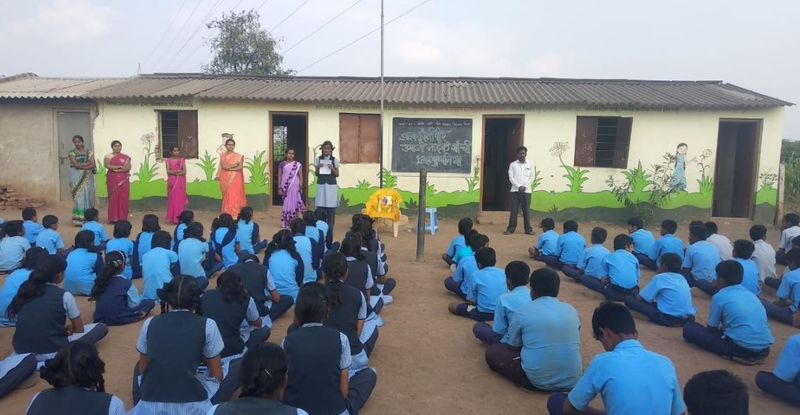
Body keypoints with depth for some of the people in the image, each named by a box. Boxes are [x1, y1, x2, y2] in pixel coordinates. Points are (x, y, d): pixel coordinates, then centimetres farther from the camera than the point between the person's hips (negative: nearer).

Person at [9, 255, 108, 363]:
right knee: (101, 327, 4)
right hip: (50, 352, -6)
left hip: (21, 350, 7)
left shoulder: (25, 289, 7)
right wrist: (68, 329, 23)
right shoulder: (64, 296, -8)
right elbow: (79, 329, 3)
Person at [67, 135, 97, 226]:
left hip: (88, 177, 2)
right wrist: (88, 163, -7)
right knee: (78, 197, -6)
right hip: (76, 177, -2)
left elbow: (93, 165, -2)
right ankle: (78, 219, -7)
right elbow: (75, 164, -10)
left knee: (88, 196, 1)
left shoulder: (89, 152, 9)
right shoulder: (72, 152, 4)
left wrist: (81, 166, -12)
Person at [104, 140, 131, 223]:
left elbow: (128, 168, -3)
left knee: (123, 198, -1)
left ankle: (123, 217, 3)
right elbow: (107, 165, -10)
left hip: (123, 180, 1)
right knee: (113, 198, -4)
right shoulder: (108, 156, 6)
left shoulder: (126, 157, 9)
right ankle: (113, 218, -2)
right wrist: (121, 166, -10)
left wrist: (116, 169, -13)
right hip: (112, 179, -1)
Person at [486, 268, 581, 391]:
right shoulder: (571, 310, 3)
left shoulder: (523, 311, -7)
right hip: (571, 381, 4)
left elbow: (513, 346, 5)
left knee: (492, 352, 13)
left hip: (537, 381, -4)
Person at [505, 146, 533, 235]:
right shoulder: (513, 164, 5)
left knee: (526, 211, 3)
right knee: (514, 210, -2)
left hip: (526, 191, 1)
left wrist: (525, 186, -8)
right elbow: (511, 177, -1)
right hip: (515, 190, -1)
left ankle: (528, 229, 8)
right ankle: (511, 229, 2)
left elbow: (532, 177, 6)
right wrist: (519, 186, -12)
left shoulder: (530, 165, 10)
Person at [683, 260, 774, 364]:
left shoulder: (719, 297, -3)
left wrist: (720, 328, 29)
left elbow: (711, 328, 7)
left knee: (689, 328, 2)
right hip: (764, 348, 7)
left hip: (741, 348, -7)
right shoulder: (751, 295, 15)